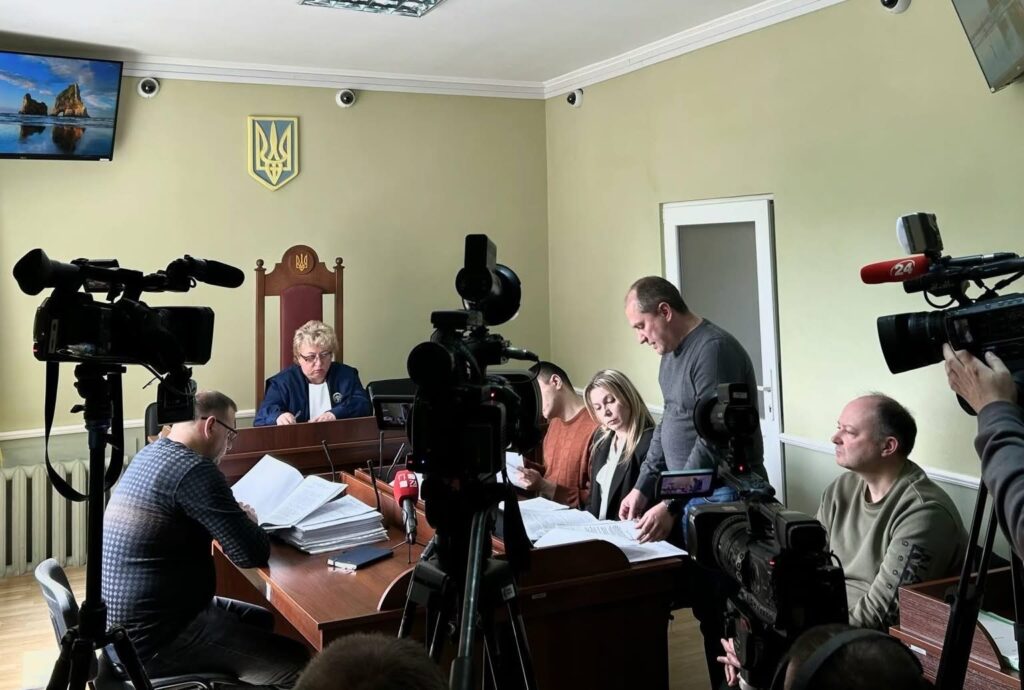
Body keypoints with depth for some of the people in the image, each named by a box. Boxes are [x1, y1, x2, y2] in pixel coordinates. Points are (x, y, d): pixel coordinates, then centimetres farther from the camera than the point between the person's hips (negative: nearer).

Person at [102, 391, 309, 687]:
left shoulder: (150, 453, 8)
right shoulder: (195, 469, -22)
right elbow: (252, 553, -22)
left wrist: (236, 516, 7)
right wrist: (248, 521, -1)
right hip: (154, 637, -11)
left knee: (262, 620, 23)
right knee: (296, 663, -12)